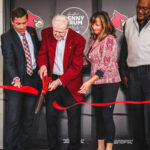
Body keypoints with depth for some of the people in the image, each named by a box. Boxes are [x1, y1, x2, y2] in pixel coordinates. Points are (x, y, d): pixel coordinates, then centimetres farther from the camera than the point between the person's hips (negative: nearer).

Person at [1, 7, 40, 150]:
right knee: (13, 120, -7)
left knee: (28, 119, 12)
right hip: (15, 83, -6)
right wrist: (16, 79, -36)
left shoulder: (32, 31, 9)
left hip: (32, 80, 6)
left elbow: (38, 50, 25)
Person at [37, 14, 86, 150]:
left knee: (74, 116, 6)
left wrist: (60, 81, -25)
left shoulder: (78, 40, -16)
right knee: (51, 115, 8)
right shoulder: (46, 34, -6)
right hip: (52, 80, 3)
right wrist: (43, 65, -15)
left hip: (70, 82, -3)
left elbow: (76, 67, -15)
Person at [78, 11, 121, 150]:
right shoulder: (93, 39, 9)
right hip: (96, 82, 7)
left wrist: (90, 81, -25)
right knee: (98, 114, 11)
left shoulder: (109, 40, -14)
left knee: (107, 115, -5)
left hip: (109, 82, -7)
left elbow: (105, 65, -20)